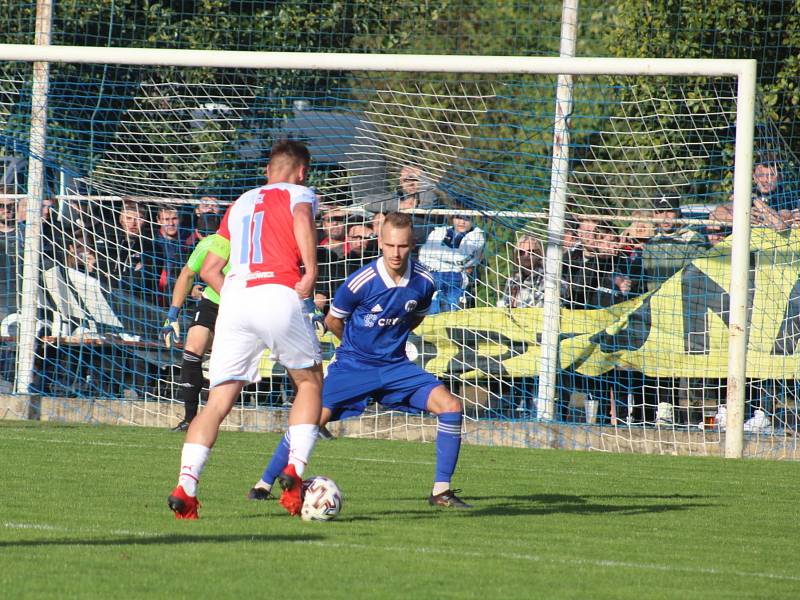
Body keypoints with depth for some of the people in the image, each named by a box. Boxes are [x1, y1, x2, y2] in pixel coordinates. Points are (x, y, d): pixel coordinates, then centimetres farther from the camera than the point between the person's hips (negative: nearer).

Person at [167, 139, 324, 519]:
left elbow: (209, 268, 24)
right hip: (279, 295, -4)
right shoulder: (299, 194, 13)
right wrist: (310, 271, -14)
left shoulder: (240, 204, 28)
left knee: (218, 402, 3)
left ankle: (185, 487, -14)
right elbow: (301, 219, -13)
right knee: (310, 383, 18)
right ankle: (294, 471, 2)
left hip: (234, 297, 4)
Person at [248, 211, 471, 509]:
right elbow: (333, 322, -1)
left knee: (450, 406, -14)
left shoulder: (424, 282, -9)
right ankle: (264, 484, 3)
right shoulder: (361, 282, -20)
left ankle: (441, 490, -5)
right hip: (353, 363, -3)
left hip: (395, 364, 3)